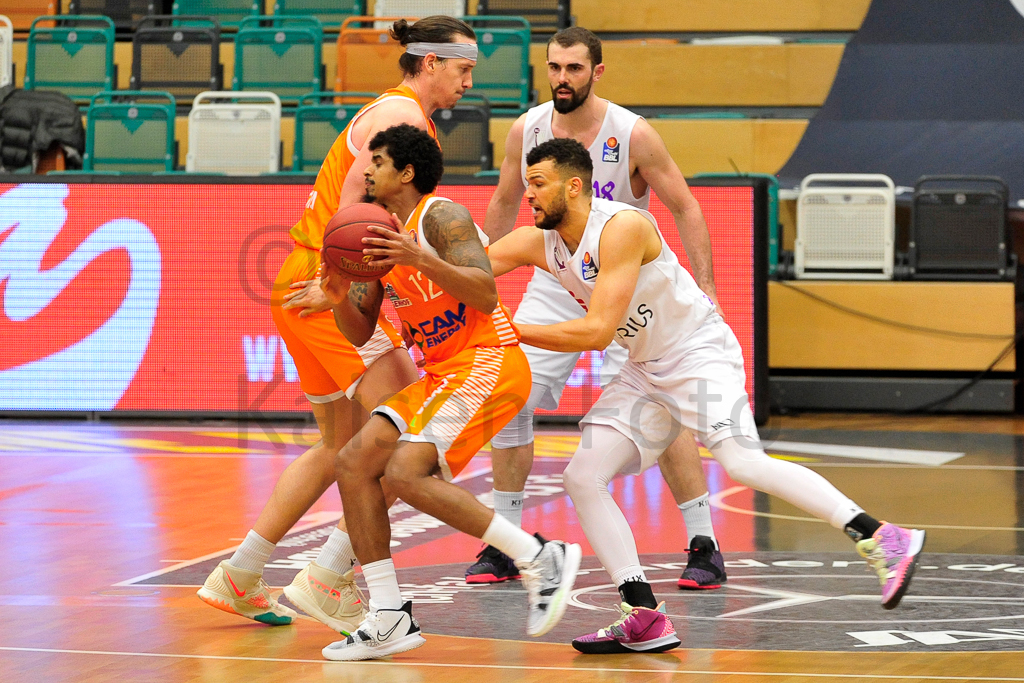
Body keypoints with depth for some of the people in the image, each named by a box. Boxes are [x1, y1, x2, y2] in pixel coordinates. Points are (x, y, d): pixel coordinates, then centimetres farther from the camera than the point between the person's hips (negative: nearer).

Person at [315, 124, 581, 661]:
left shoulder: (440, 216, -10)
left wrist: (420, 259, -32)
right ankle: (389, 618, -1)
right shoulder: (381, 237, 17)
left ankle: (538, 558, -15)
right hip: (443, 373, 9)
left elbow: (486, 294, -23)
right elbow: (360, 333, 17)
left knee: (405, 473, -24)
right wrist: (340, 298, -4)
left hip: (488, 361, -9)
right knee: (354, 462, -2)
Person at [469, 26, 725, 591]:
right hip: (555, 284, 4)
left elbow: (685, 208, -9)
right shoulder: (526, 130, -6)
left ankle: (704, 547, -5)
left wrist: (705, 286, -16)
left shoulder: (632, 135, -17)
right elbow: (504, 204, 12)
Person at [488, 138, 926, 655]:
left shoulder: (622, 227, -24)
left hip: (700, 353, -9)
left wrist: (511, 332, -25)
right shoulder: (536, 243, 0)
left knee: (742, 463, -28)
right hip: (647, 371, 9)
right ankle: (644, 619, -4)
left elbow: (597, 332, -28)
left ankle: (884, 541, -28)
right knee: (582, 477, -3)